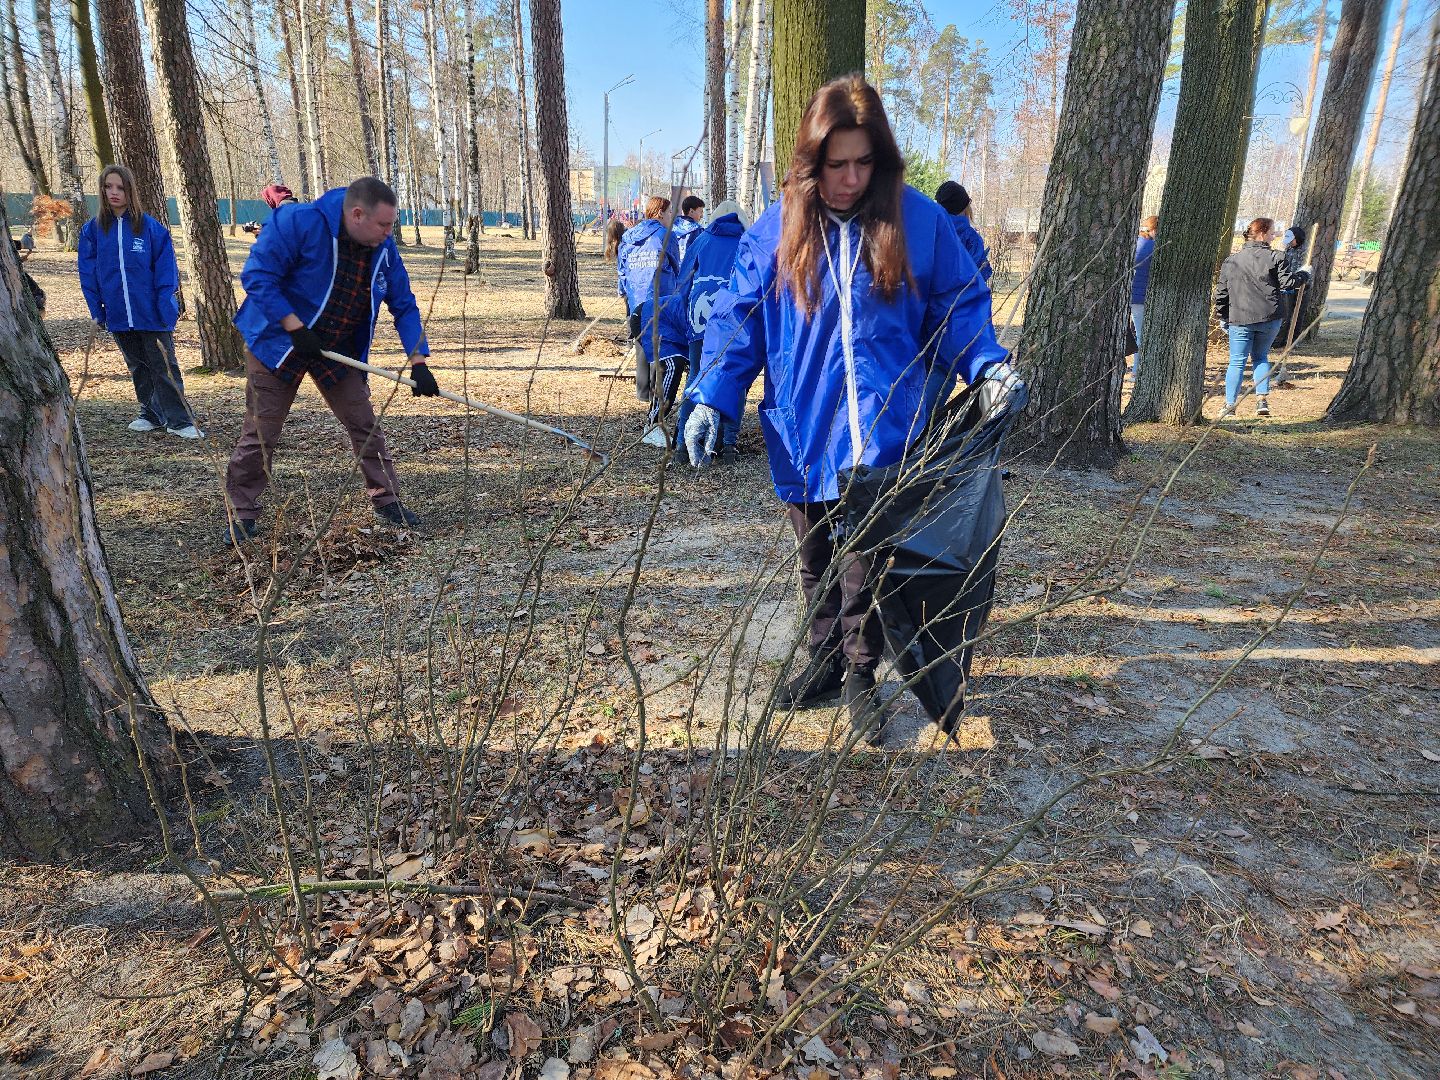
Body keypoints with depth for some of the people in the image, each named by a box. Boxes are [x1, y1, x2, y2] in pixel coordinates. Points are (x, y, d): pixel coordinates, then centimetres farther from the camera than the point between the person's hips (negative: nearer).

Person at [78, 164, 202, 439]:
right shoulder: (92, 229, 4)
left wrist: (166, 307, -13)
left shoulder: (150, 227, -5)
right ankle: (151, 415, 26)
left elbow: (166, 269, -5)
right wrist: (97, 311, 2)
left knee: (164, 366, -1)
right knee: (138, 367, 14)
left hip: (151, 313, -4)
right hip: (118, 316, 4)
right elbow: (88, 274, 7)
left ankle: (179, 421, 2)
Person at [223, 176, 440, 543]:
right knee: (260, 434, 1)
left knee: (364, 424, 2)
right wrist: (295, 327, -27)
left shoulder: (384, 249, -6)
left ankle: (387, 500, 15)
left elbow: (404, 305, -2)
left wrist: (418, 362, -13)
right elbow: (258, 275, -21)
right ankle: (242, 513, 15)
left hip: (339, 351, 4)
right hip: (278, 343, -4)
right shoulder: (298, 221, -23)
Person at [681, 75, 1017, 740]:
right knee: (816, 561, 16)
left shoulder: (918, 222, -2)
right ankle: (825, 662, 35)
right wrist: (712, 398, -12)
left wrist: (988, 365, -13)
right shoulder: (777, 230, 1)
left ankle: (860, 676, 25)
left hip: (884, 440, -2)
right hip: (803, 438, 2)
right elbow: (738, 321, 0)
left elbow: (959, 307, 5)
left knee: (867, 564, 4)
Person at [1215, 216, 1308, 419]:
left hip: (1240, 319, 0)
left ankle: (1229, 405, 1)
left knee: (1237, 362, 5)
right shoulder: (1275, 257, -5)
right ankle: (1261, 400, 9)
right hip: (1269, 318, 0)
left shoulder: (1231, 261, 4)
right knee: (1261, 357, 17)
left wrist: (1223, 317, 15)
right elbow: (1288, 282, -8)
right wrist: (1304, 273, 12)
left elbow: (1221, 292, 6)